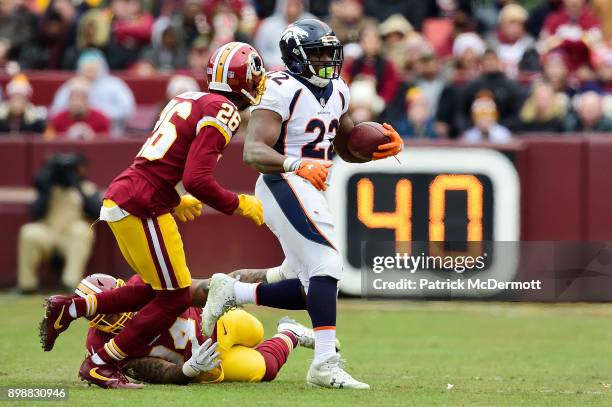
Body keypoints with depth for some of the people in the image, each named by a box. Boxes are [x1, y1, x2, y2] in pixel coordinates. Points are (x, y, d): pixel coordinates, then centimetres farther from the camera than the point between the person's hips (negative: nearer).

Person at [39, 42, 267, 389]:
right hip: (142, 207, -9)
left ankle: (72, 308, 18)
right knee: (175, 298, 1)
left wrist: (175, 201, 31)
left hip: (119, 198, 9)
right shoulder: (222, 111, -11)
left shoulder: (189, 100, 17)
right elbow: (197, 180, -20)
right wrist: (240, 205, -8)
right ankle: (101, 364, 6)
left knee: (162, 288, 19)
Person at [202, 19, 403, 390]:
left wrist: (383, 148, 4)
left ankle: (232, 292, 21)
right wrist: (298, 165, -37)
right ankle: (325, 364, -23)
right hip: (285, 187, -9)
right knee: (326, 262, -20)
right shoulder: (281, 91, -13)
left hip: (310, 192, 9)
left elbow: (346, 148, 24)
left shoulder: (337, 92, 13)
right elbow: (254, 153, -21)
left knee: (311, 288, 8)